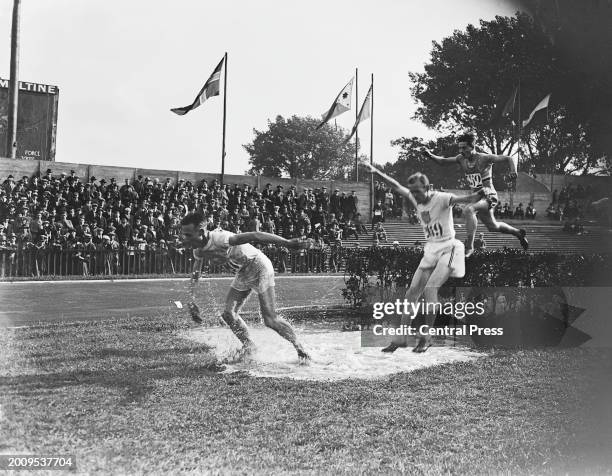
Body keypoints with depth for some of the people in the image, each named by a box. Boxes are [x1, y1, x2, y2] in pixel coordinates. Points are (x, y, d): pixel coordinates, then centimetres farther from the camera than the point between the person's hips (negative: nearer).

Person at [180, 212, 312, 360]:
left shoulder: (219, 239, -32)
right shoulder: (198, 250, -6)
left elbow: (255, 236, -37)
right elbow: (196, 269, 15)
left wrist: (288, 243, -42)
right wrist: (191, 300, 12)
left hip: (259, 267, -8)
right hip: (242, 273, 8)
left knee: (270, 319, -11)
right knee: (228, 314, 0)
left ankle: (299, 348, 6)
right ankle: (250, 348, 18)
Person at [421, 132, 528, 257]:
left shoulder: (484, 158, -15)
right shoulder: (461, 159, 0)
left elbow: (508, 158, -10)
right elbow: (443, 161, -5)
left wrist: (513, 171, -28)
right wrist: (430, 155, -23)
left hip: (488, 196, -8)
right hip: (476, 196, 8)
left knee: (469, 209, -35)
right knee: (493, 227, 22)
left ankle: (469, 247, -32)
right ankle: (518, 233, 50)